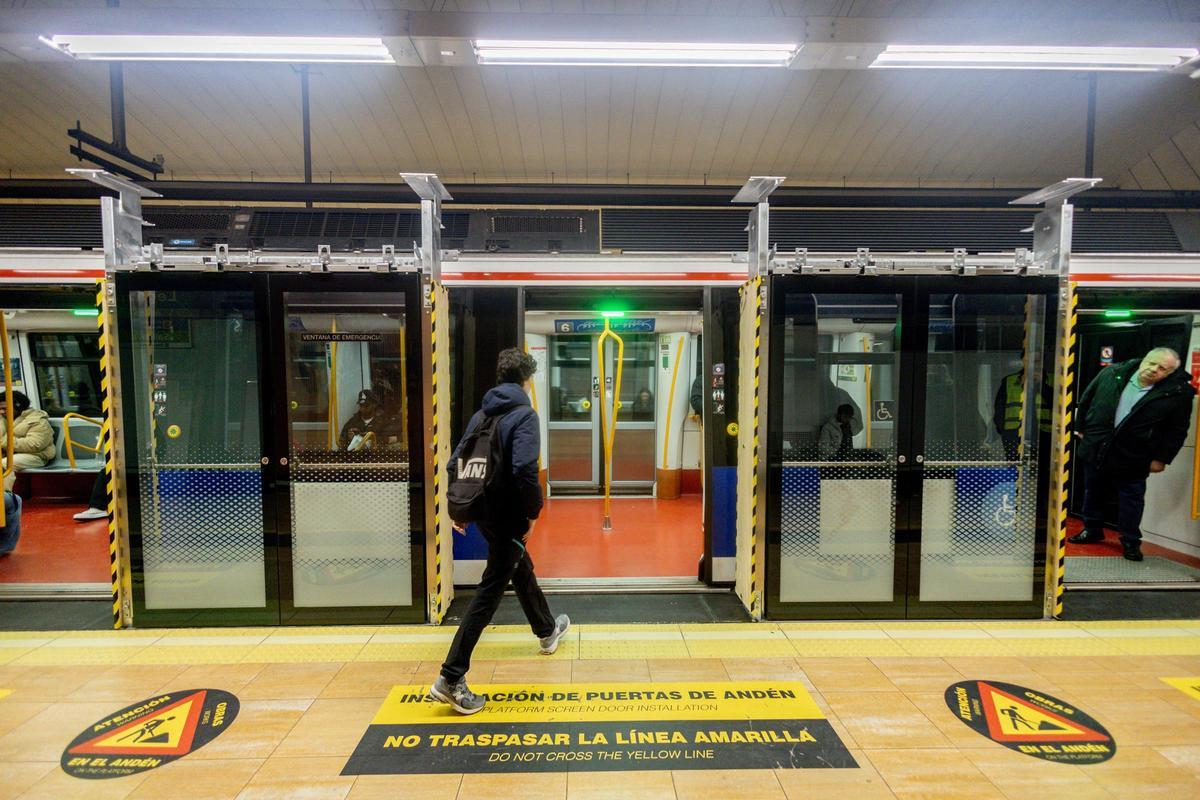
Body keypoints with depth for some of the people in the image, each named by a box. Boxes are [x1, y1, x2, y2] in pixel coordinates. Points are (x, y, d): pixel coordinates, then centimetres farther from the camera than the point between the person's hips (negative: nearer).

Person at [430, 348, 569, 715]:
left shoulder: (481, 415, 8)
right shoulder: (524, 415, -14)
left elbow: (455, 463, 9)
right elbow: (524, 470, -27)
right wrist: (534, 511, -14)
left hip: (484, 512, 9)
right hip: (508, 516, -9)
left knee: (522, 569, 27)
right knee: (490, 591, -3)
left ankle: (547, 631, 48)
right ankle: (451, 679, 0)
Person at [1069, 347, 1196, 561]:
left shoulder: (1178, 393, -11)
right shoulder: (1112, 374, -5)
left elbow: (1177, 430, -4)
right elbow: (1086, 400, 7)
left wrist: (1162, 458, -4)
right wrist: (1081, 428, 9)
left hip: (1132, 458, -3)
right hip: (1095, 449, 3)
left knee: (1131, 499, 7)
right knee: (1093, 493, 16)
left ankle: (1131, 542, 22)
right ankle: (1092, 530, 33)